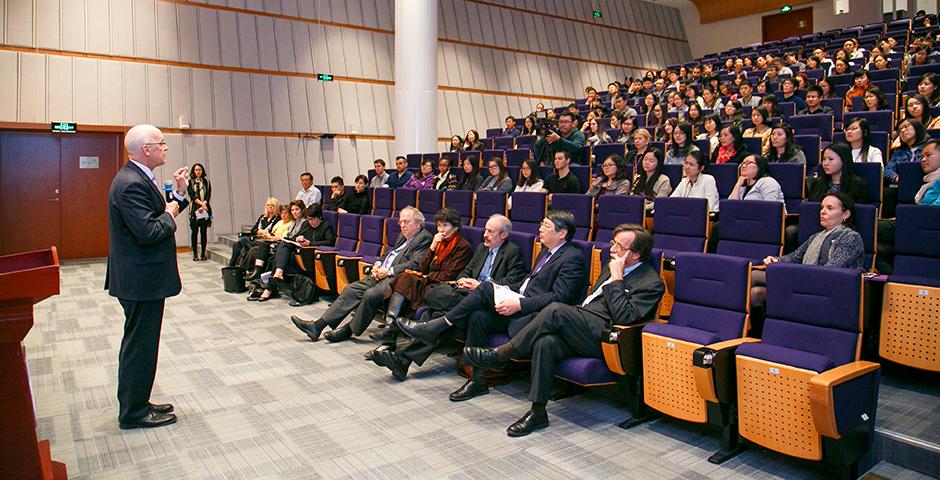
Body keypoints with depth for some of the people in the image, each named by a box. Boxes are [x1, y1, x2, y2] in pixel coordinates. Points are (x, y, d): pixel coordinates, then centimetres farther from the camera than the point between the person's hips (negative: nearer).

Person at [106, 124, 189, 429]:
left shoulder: (137, 178, 11)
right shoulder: (132, 184, -22)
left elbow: (154, 217, 15)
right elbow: (149, 233, -28)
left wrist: (178, 194, 6)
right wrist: (170, 213, -12)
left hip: (140, 277, 11)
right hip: (142, 279, -11)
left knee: (139, 343, 20)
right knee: (140, 344, 2)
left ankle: (135, 403, 33)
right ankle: (134, 413, 15)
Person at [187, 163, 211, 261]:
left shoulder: (206, 182, 13)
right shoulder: (190, 183, 7)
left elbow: (208, 195, 4)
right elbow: (192, 196, -5)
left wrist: (203, 205, -11)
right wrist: (201, 203, -18)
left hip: (205, 209, 2)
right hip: (195, 209, -2)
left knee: (204, 231, 2)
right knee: (194, 231, -3)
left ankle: (203, 253, 6)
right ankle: (195, 254, 2)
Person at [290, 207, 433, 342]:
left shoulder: (424, 238, -3)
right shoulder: (402, 237, 26)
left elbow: (415, 264, -15)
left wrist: (389, 271, -15)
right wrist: (377, 264, 8)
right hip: (381, 274, 9)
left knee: (371, 295, -31)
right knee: (351, 289, -5)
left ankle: (348, 330, -13)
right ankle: (318, 326, -8)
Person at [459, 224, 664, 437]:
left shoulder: (652, 283, -4)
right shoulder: (612, 266, 21)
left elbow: (624, 318, -16)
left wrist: (616, 279, -13)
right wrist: (570, 318, 10)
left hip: (603, 338, -7)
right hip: (583, 327, 7)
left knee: (556, 310, -28)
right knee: (546, 343, -26)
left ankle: (500, 355, -16)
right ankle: (538, 412, -18)